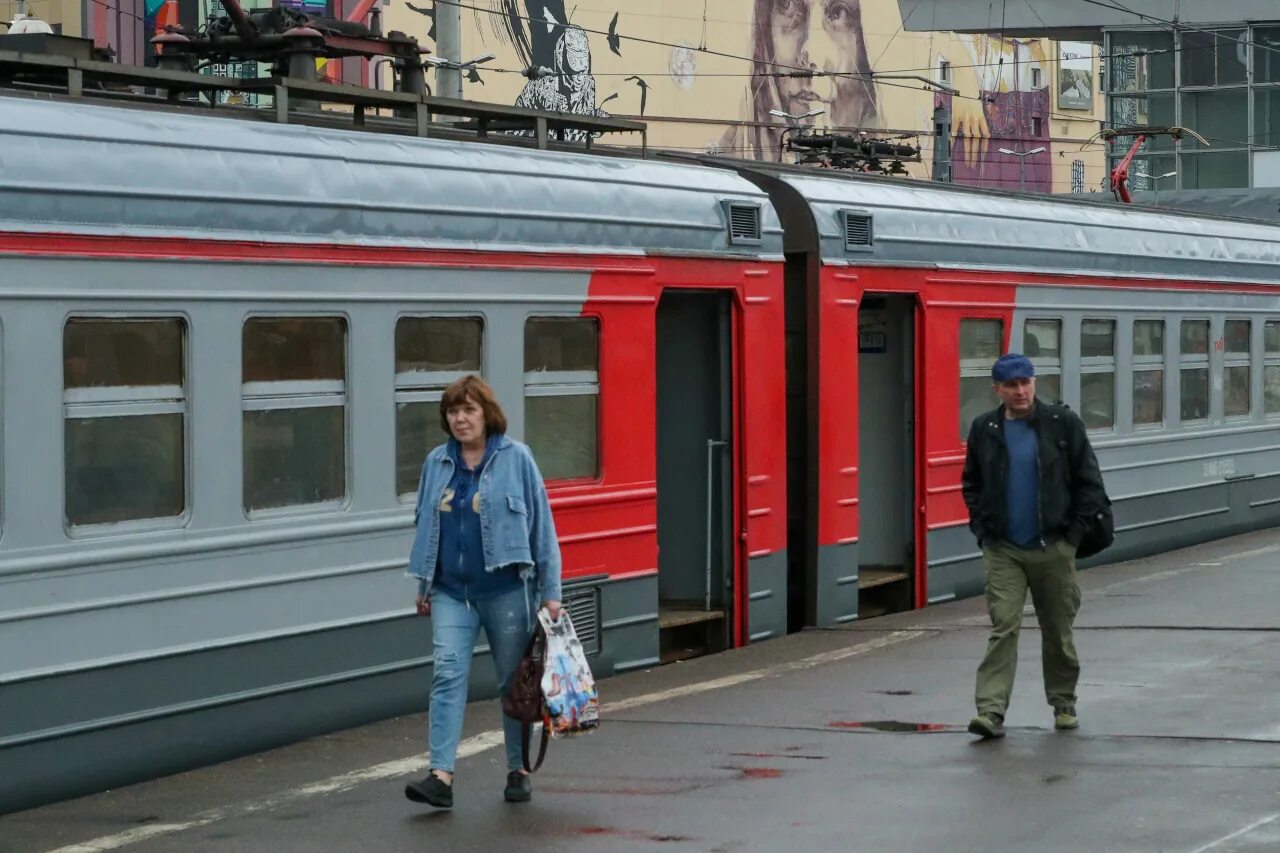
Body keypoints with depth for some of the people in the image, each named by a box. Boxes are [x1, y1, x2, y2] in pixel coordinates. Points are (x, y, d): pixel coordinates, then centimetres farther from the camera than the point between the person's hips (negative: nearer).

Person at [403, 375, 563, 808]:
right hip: (451, 591, 3)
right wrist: (423, 584, 16)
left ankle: (518, 771, 20)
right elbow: (425, 524, 18)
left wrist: (550, 590, -4)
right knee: (447, 673, -11)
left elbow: (541, 524, -2)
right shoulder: (437, 463, 8)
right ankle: (441, 776, -16)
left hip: (506, 590, -3)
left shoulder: (516, 459, -3)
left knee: (514, 680, 7)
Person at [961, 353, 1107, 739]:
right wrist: (982, 529, 3)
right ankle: (991, 711, -13)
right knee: (1003, 628, -9)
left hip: (1053, 547, 0)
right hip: (1003, 549, 0)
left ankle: (1063, 703, 28)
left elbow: (1089, 482, 0)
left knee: (1058, 630, 10)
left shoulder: (1063, 423, -3)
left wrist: (1075, 531, -4)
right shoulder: (984, 429, 4)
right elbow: (971, 484, 14)